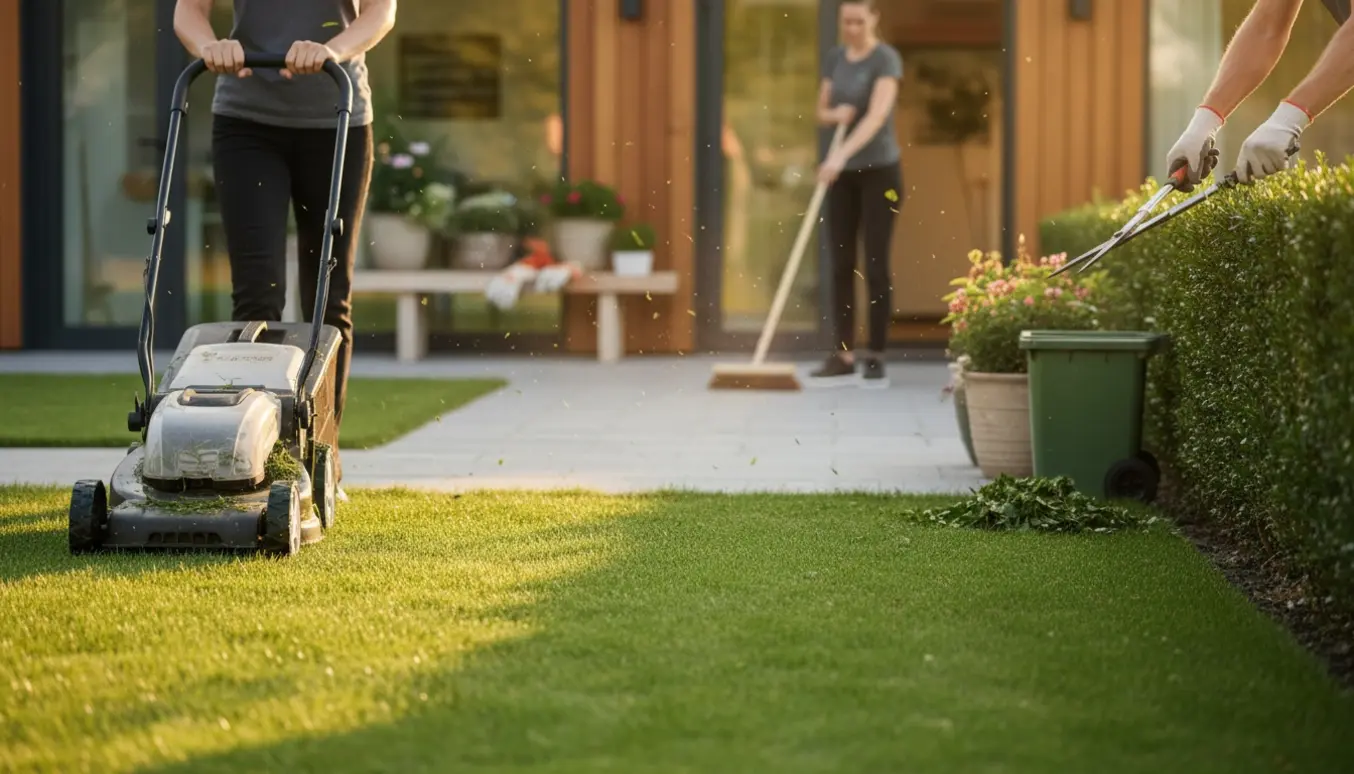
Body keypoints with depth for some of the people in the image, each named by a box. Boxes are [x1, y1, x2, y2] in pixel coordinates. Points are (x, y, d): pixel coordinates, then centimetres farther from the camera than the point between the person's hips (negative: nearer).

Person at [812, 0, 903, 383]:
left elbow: (878, 115, -26)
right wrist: (835, 114, -12)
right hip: (844, 174, 6)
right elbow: (821, 112, 13)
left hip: (880, 169, -6)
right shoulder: (835, 58, 7)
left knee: (875, 264, -6)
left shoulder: (887, 59, -13)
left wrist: (841, 154, -37)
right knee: (841, 264, 3)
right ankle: (843, 353, 6)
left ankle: (876, 355, 0)